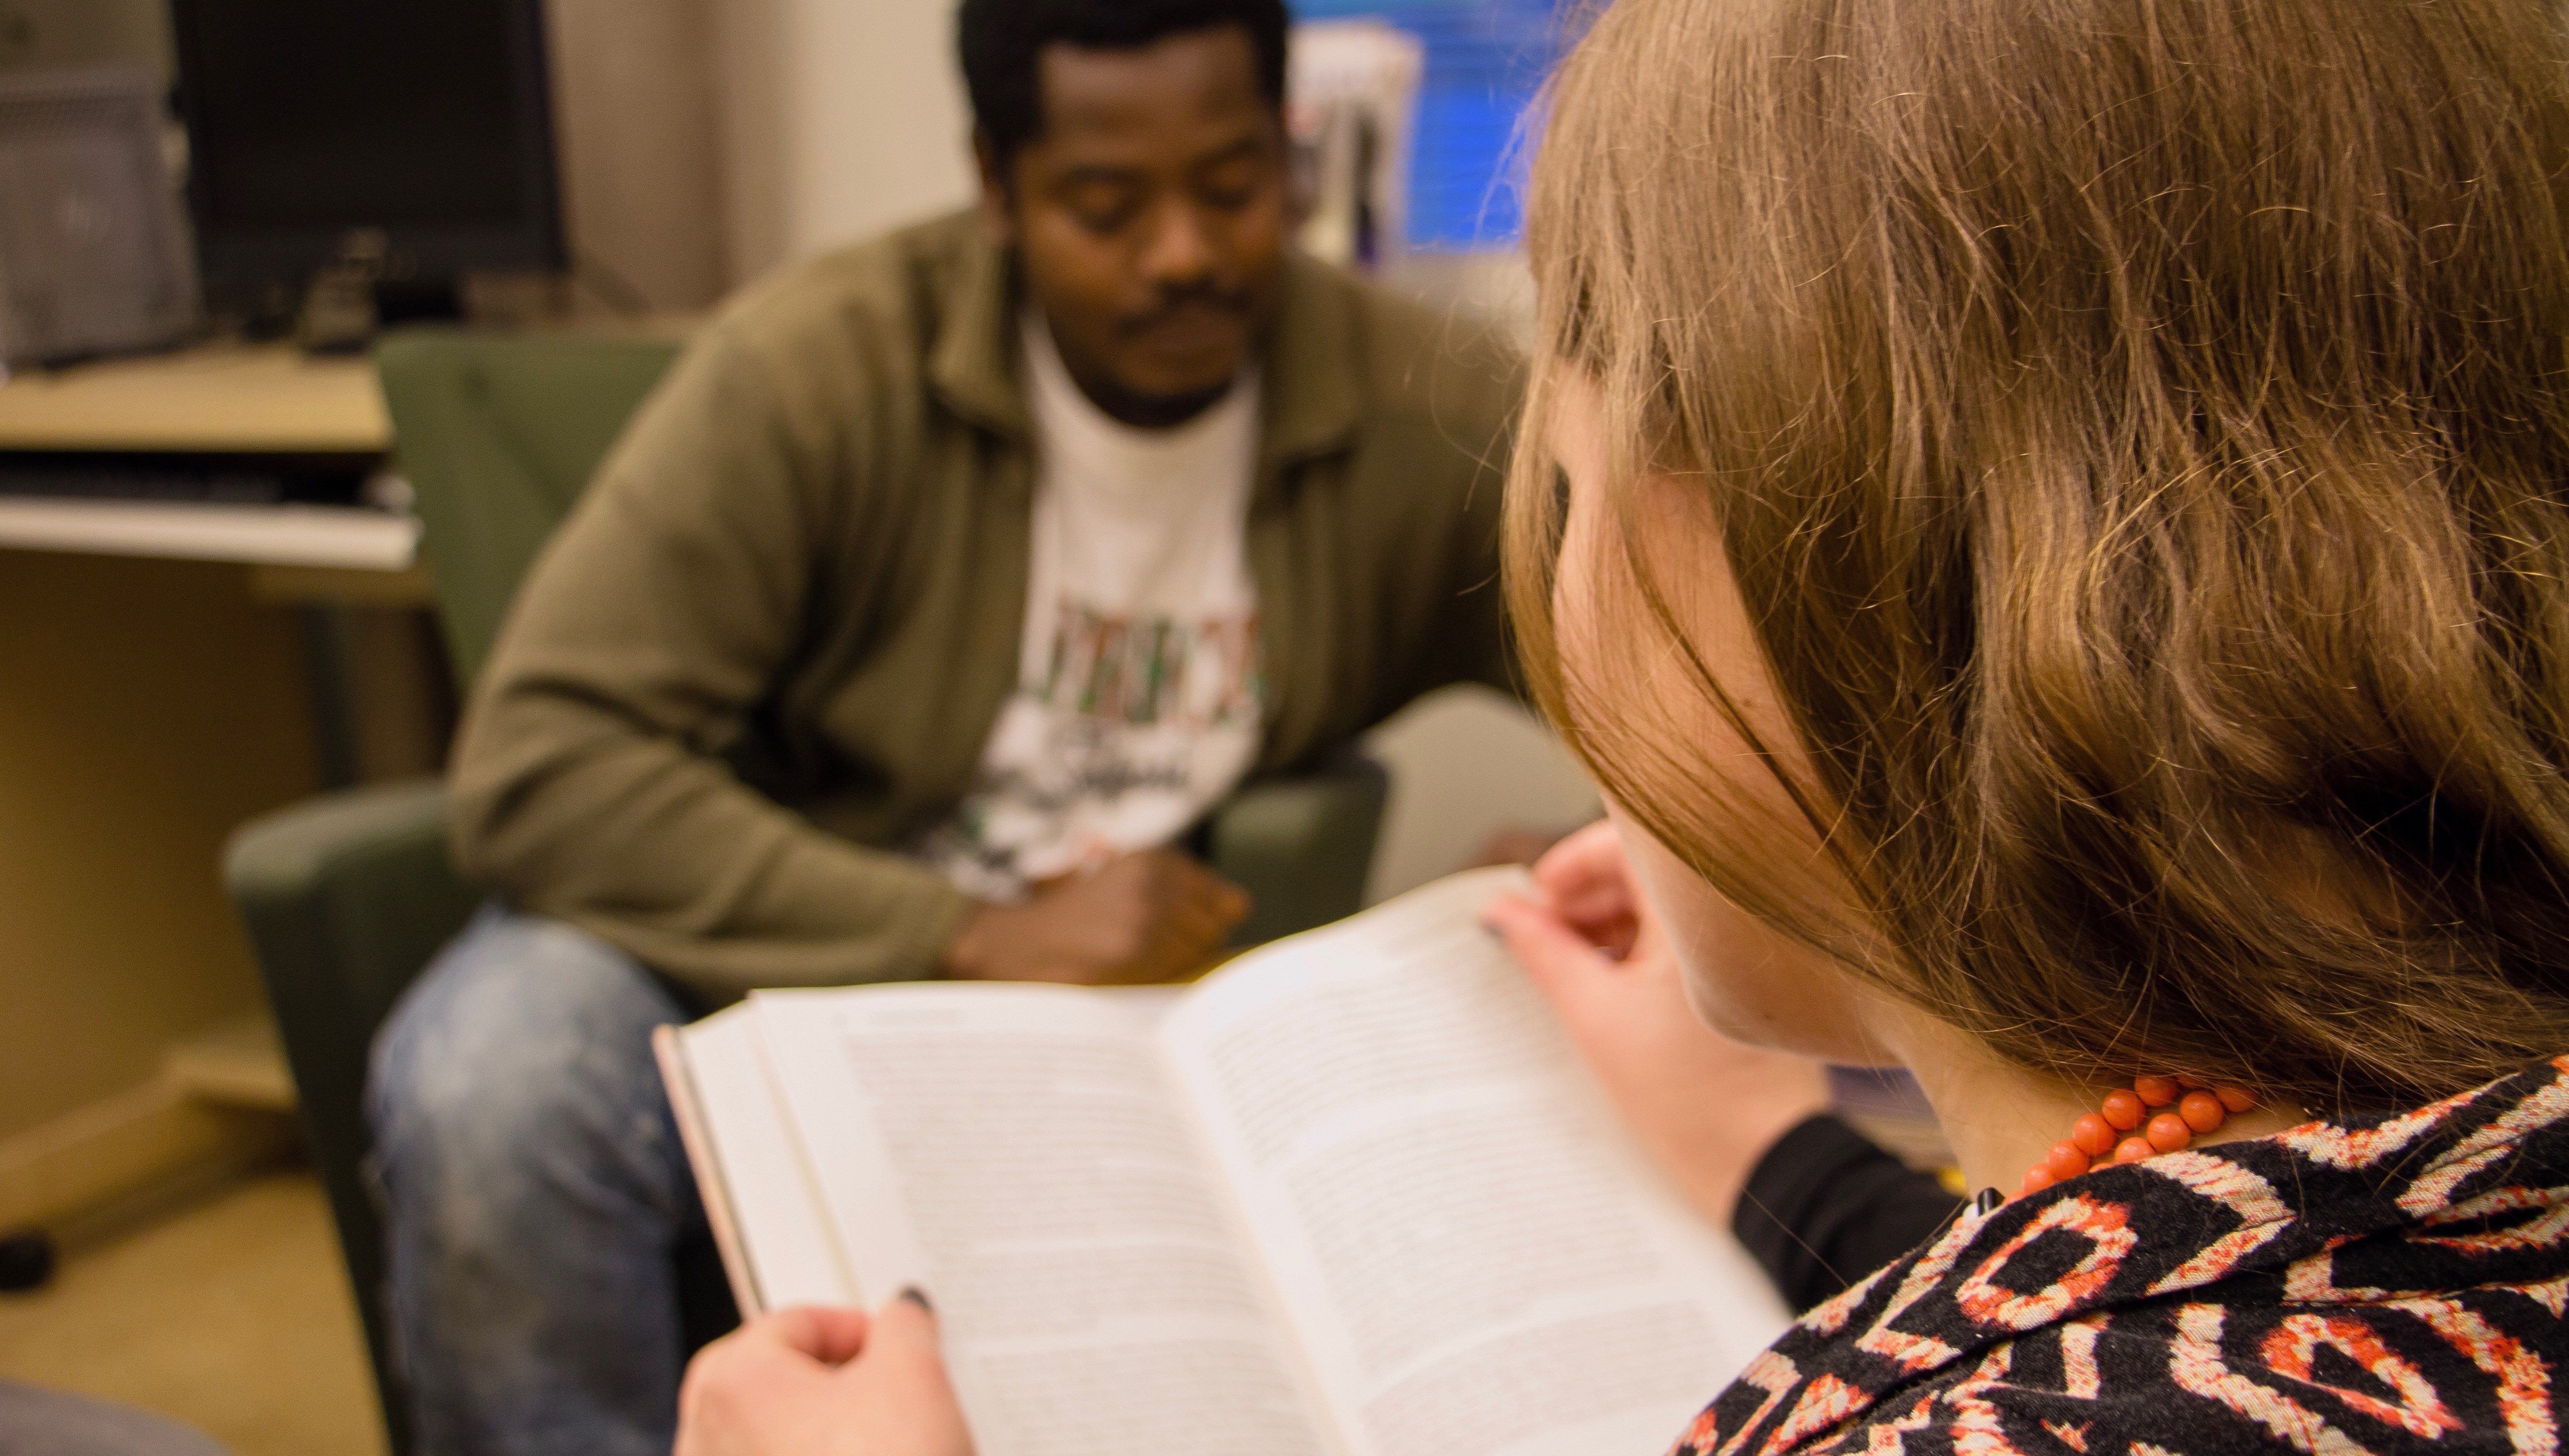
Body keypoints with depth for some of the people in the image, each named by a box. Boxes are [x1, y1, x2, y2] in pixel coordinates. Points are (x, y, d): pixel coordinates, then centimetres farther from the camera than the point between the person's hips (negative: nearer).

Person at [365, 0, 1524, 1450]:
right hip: (784, 939, -1)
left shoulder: (1435, 414, -9)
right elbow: (537, 768, -21)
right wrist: (977, 938, -27)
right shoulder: (822, 366, -16)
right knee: (487, 1091, -33)